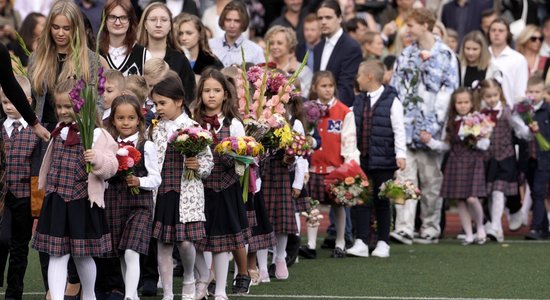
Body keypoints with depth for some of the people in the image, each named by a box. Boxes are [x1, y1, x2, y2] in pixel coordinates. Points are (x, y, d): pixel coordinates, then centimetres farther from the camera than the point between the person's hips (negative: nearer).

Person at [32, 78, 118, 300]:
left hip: (83, 202, -4)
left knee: (82, 255, 9)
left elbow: (111, 166, -14)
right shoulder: (59, 133, 10)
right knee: (57, 255, -3)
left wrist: (97, 159, -33)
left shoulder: (97, 135, -8)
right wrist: (45, 186, 28)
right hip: (56, 201, 4)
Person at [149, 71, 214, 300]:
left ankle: (189, 278, 24)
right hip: (161, 193, 3)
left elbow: (208, 160, 3)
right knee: (163, 245, 4)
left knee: (185, 242, -6)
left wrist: (198, 166, -17)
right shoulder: (155, 130, 7)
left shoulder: (193, 128, -2)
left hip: (187, 194, -3)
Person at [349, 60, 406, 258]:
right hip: (361, 159, 4)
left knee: (382, 201, 5)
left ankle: (383, 243, 14)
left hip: (383, 160, -4)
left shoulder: (391, 101, -5)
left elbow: (399, 130, -8)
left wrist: (401, 155, -13)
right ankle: (361, 243, 1)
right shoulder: (358, 102, 10)